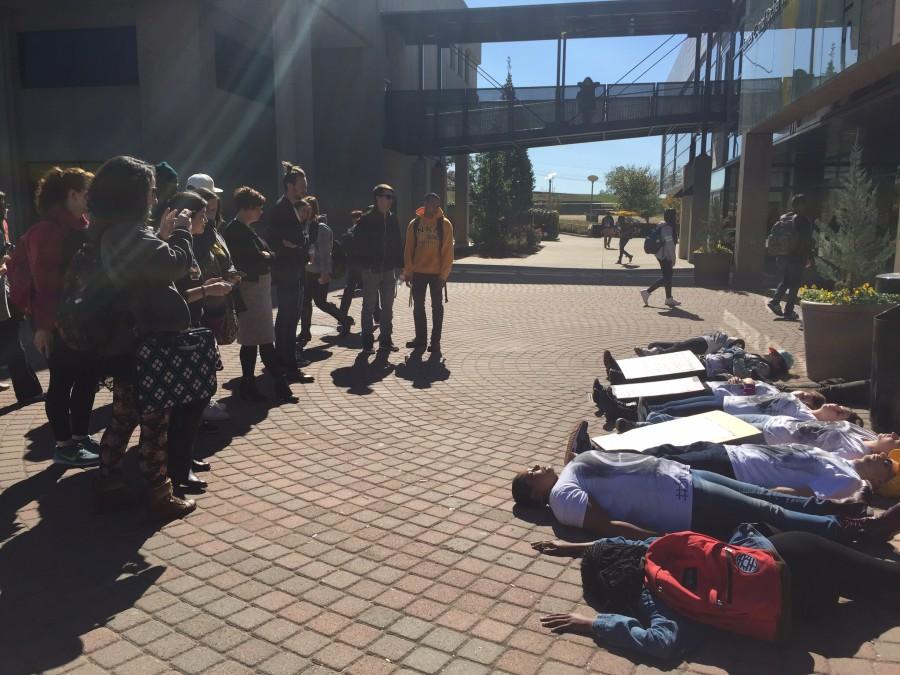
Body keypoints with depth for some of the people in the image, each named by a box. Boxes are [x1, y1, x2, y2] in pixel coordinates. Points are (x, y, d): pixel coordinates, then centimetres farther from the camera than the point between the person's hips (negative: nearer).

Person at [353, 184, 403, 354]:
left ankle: (386, 340, 18)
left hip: (389, 270, 5)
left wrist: (399, 264, 4)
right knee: (369, 306, 4)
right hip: (371, 270, -5)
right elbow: (358, 244, -8)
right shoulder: (366, 219, -7)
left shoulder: (392, 219, 8)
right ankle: (367, 340, 12)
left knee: (388, 307, 9)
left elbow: (398, 244, 12)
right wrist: (363, 264, -14)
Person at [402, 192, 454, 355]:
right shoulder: (414, 223, 4)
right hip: (418, 272, 3)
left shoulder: (445, 224, -4)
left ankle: (435, 341, 10)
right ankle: (420, 338, 21)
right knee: (418, 306, 9)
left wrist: (443, 274, -11)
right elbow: (408, 249, 5)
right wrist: (408, 271, -1)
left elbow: (448, 251, -6)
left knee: (437, 307, 4)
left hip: (436, 273, -3)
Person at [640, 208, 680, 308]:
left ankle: (669, 299, 17)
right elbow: (669, 244, -20)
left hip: (662, 255, 10)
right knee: (666, 278, -6)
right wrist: (673, 258, -16)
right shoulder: (667, 228, -18)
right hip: (665, 256, -10)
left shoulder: (664, 226, 13)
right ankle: (647, 292, -5)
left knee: (668, 277, 12)